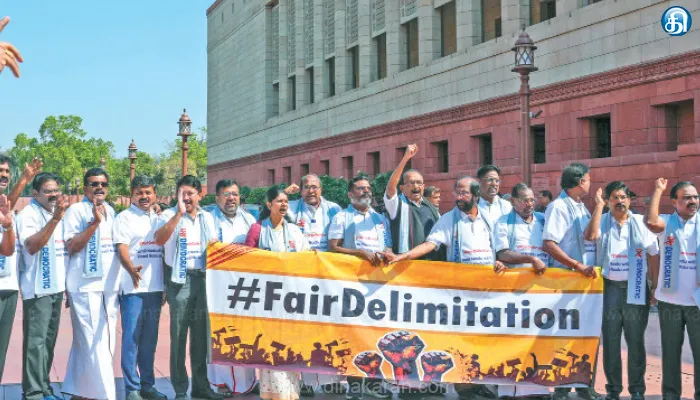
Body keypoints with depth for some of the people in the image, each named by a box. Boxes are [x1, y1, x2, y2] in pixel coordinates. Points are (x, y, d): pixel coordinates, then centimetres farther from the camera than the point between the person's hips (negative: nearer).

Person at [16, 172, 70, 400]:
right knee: (36, 342, -8)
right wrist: (55, 219, -30)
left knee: (49, 341, 11)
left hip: (56, 287, 7)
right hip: (38, 288, -7)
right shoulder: (28, 214, -9)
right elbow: (32, 246, -24)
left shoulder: (58, 214, 15)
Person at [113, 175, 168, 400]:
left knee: (150, 340, 10)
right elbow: (121, 249, -15)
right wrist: (131, 269, -35)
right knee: (131, 339, -3)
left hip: (155, 288, 5)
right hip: (133, 289, -5)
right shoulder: (124, 218, -2)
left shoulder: (158, 219, 15)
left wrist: (165, 286, 15)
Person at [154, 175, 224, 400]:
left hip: (202, 278, 4)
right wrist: (179, 213, -24)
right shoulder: (169, 215, -4)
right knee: (179, 335, -1)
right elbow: (159, 240, -22)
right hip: (179, 279, -4)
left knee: (202, 333, 9)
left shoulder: (207, 217, 11)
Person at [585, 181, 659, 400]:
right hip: (609, 288, 0)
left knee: (635, 341, 6)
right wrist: (599, 205, -16)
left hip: (635, 289, 0)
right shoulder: (603, 221, 2)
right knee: (610, 341, 6)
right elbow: (591, 236, -21)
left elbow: (653, 256, 6)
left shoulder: (641, 223, 4)